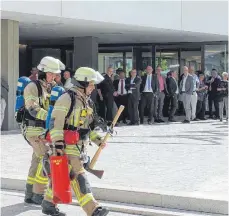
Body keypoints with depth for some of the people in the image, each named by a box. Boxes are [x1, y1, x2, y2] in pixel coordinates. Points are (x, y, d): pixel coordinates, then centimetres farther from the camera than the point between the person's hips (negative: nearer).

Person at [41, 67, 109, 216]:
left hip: (80, 147, 9)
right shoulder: (67, 99, -13)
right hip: (68, 147, -9)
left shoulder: (85, 101, 16)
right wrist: (58, 143, -25)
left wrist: (97, 139, 15)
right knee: (78, 177, -12)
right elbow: (56, 122, -19)